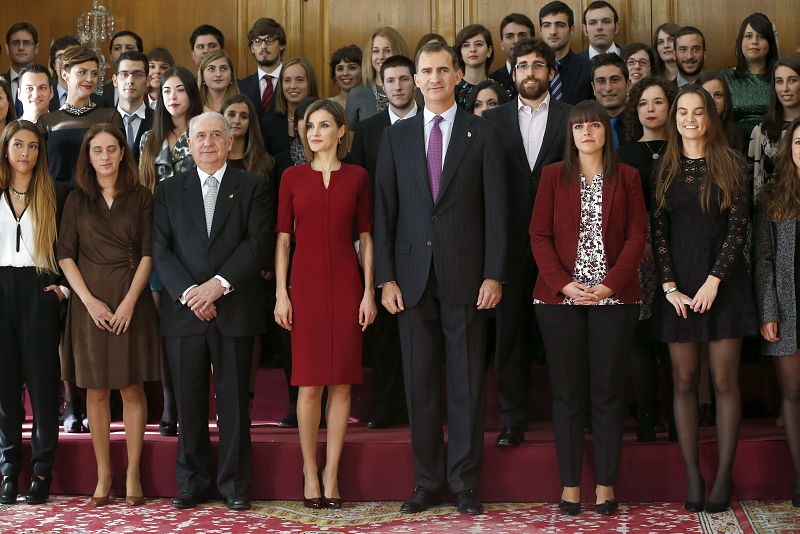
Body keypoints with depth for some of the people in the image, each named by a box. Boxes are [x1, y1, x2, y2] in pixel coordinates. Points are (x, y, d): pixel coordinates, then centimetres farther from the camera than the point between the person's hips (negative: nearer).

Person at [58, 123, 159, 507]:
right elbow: (66, 256, 3)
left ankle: (133, 475, 5)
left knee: (132, 389, 0)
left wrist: (129, 301, -12)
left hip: (131, 302, -1)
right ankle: (103, 475, 9)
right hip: (89, 302, 1)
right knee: (96, 391, 3)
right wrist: (89, 300, -9)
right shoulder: (77, 201, 8)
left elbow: (148, 253, -1)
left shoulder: (141, 198, 5)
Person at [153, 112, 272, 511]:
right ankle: (192, 482, 15)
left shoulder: (252, 186, 7)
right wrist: (188, 292, -10)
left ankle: (234, 484, 11)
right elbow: (161, 250, 4)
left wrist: (219, 284, -14)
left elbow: (258, 242, -4)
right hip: (184, 309, 2)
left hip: (235, 309, -2)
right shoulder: (169, 190, 13)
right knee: (189, 403, 5)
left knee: (233, 400, 3)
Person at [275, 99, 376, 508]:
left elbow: (365, 237, 7)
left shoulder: (357, 177, 7)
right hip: (305, 282, 0)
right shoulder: (292, 177, 6)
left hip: (345, 284, 1)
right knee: (309, 383, 0)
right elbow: (283, 238, 5)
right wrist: (281, 293, -2)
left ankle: (331, 474, 9)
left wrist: (369, 291, 0)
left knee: (341, 383, 2)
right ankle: (309, 472, 11)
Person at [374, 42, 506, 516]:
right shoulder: (396, 137, 10)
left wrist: (494, 275, -7)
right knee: (420, 383, 6)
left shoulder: (482, 135, 4)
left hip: (465, 276, -2)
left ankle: (465, 484, 11)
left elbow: (496, 210, 0)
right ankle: (427, 482, 15)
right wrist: (386, 277, -1)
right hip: (413, 277, 2)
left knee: (467, 383, 3)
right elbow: (385, 210, 7)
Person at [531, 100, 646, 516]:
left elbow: (636, 236, 0)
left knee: (608, 392, 2)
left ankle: (606, 484, 8)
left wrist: (610, 285, -12)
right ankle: (570, 483, 8)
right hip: (560, 297, 0)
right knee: (567, 391, 2)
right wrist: (564, 284, -12)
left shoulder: (626, 177, 8)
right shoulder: (553, 176, 8)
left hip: (614, 297, 0)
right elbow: (539, 236, 1)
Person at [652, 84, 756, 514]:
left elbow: (739, 225, -5)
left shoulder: (731, 164, 1)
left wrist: (714, 280, -12)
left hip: (723, 281, -2)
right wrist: (669, 286, -6)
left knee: (724, 381, -1)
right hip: (679, 285, 2)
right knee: (684, 381, 2)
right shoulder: (664, 169, 8)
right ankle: (692, 475, 7)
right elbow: (657, 231, 4)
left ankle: (724, 475, 4)